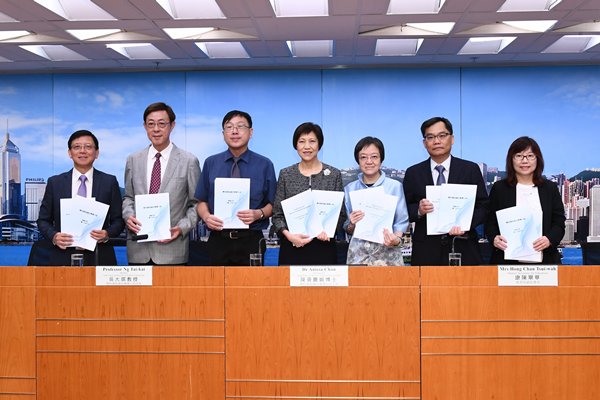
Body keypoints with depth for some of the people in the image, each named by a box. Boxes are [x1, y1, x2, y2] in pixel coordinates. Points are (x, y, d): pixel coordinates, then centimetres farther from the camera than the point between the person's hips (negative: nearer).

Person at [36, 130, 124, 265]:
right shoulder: (55, 182, 7)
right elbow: (43, 220, 10)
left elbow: (118, 220, 5)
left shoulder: (109, 182, 4)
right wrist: (54, 236, -9)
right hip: (63, 258, 1)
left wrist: (107, 234, -14)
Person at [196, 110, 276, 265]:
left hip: (251, 241, -1)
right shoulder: (210, 163, 6)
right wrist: (206, 217, -10)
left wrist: (259, 214, -14)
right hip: (218, 240, 1)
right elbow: (202, 201, 10)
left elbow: (272, 204, 5)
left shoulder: (265, 165, 1)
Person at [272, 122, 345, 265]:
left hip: (323, 246, 0)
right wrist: (288, 234, -13)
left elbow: (341, 214, 4)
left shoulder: (334, 174, 3)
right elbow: (277, 214, 4)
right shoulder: (285, 174, 5)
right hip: (292, 247, 1)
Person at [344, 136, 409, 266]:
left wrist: (396, 239, -17)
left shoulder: (395, 186, 0)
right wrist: (352, 225, -10)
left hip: (387, 251, -1)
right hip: (358, 252, 2)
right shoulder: (349, 189, 6)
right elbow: (348, 230, 11)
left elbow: (402, 221, 1)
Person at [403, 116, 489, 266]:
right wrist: (418, 210, -15)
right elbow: (405, 211, 6)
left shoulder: (471, 169, 5)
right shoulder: (413, 173, 7)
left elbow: (483, 207, 2)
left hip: (463, 249, 0)